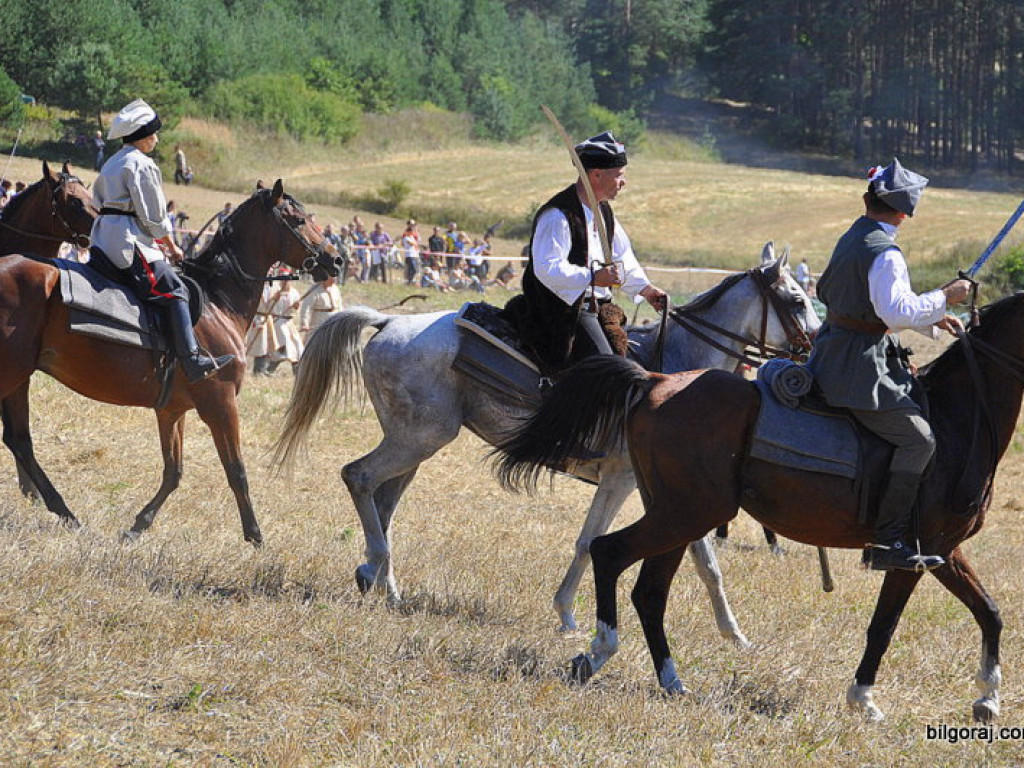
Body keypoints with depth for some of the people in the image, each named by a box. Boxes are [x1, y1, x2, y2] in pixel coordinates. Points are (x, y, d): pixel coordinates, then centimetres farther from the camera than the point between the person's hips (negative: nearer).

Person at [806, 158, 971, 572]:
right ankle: (889, 541, -18)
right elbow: (896, 310, -27)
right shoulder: (885, 254, -17)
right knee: (918, 438, -12)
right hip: (859, 367, -10)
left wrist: (932, 320, 22)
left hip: (833, 351, 10)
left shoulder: (852, 239, 15)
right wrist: (943, 297, -15)